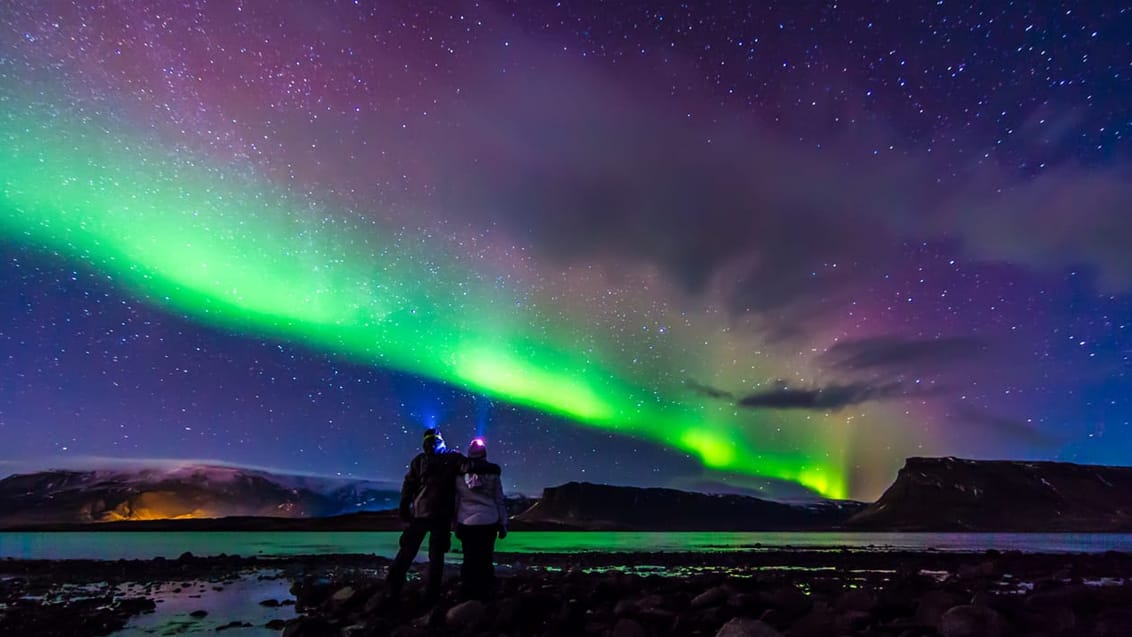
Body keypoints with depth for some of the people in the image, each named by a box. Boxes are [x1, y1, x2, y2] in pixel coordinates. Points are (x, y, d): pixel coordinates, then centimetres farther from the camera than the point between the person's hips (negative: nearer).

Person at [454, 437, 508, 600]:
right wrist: (503, 523, 8)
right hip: (488, 522, -1)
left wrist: (456, 524, 12)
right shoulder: (492, 472, -1)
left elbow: (456, 501, 5)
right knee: (485, 560, 9)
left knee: (469, 560, 11)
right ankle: (483, 594, 12)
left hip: (466, 523, 1)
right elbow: (499, 500, 3)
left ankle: (468, 595, 15)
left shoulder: (460, 473, 2)